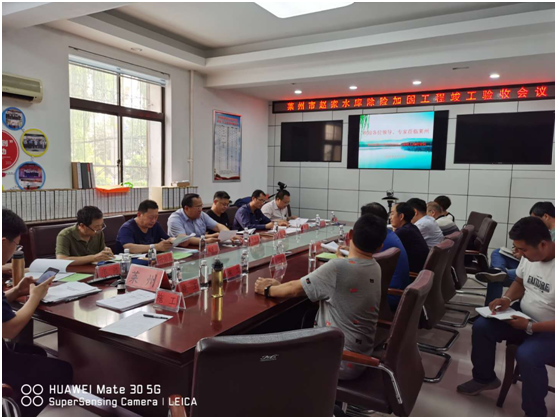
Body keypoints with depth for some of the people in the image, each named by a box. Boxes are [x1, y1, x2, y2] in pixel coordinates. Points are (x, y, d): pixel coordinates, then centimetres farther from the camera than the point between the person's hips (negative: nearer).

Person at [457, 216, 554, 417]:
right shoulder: (529, 255, -6)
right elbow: (520, 283, 13)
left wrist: (530, 327, -25)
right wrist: (508, 298, -6)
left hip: (550, 330, -8)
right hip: (525, 316, 8)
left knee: (527, 356, -31)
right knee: (481, 326, -3)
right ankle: (485, 378, 20)